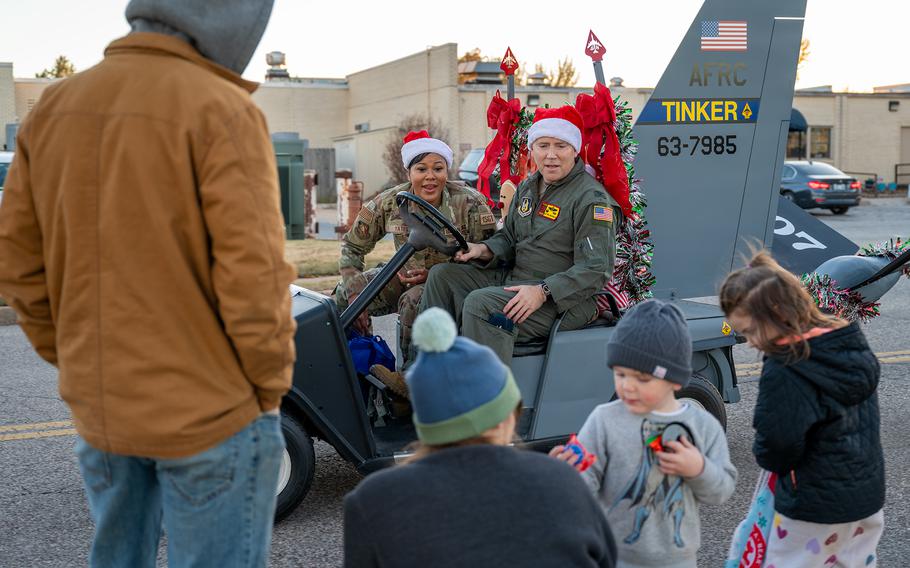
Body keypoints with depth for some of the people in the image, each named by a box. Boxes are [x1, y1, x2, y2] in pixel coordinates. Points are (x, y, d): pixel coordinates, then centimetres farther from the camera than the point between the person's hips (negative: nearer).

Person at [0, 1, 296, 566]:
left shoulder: (55, 107, 4)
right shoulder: (221, 111, -16)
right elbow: (253, 276, -19)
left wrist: (75, 359, 15)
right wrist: (271, 383, -5)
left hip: (97, 407, 7)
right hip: (208, 411, -6)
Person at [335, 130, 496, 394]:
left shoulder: (470, 203, -19)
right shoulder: (389, 203, -10)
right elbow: (351, 246, -1)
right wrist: (354, 295, -15)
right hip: (408, 274, 5)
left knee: (413, 301, -36)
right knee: (344, 295, -9)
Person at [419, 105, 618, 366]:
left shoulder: (591, 198, -14)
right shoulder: (528, 187, 13)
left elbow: (596, 269, -20)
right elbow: (509, 237, 20)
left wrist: (543, 291, -29)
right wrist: (484, 250, -3)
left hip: (562, 297, -9)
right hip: (513, 277, 9)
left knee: (480, 303, -31)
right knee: (443, 275, 3)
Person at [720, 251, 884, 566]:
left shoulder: (784, 371, -27)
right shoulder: (852, 343, -1)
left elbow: (775, 449, -22)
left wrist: (765, 455, 1)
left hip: (815, 506, -8)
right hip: (868, 496, 8)